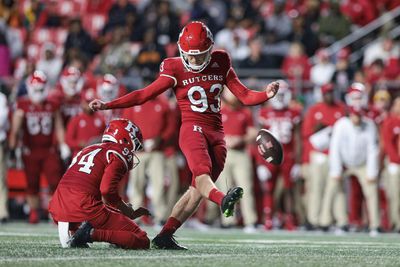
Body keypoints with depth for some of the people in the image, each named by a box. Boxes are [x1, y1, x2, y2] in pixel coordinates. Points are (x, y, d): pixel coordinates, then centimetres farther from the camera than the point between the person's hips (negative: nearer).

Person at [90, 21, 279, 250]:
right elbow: (143, 95, 5)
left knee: (197, 190, -1)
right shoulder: (175, 69, 3)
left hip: (217, 134, 4)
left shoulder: (220, 63, 11)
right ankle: (223, 200, -64)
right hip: (193, 128, -4)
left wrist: (267, 94, -8)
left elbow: (245, 96, 12)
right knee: (202, 173, -32)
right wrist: (108, 105, -1)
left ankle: (164, 236, 4)